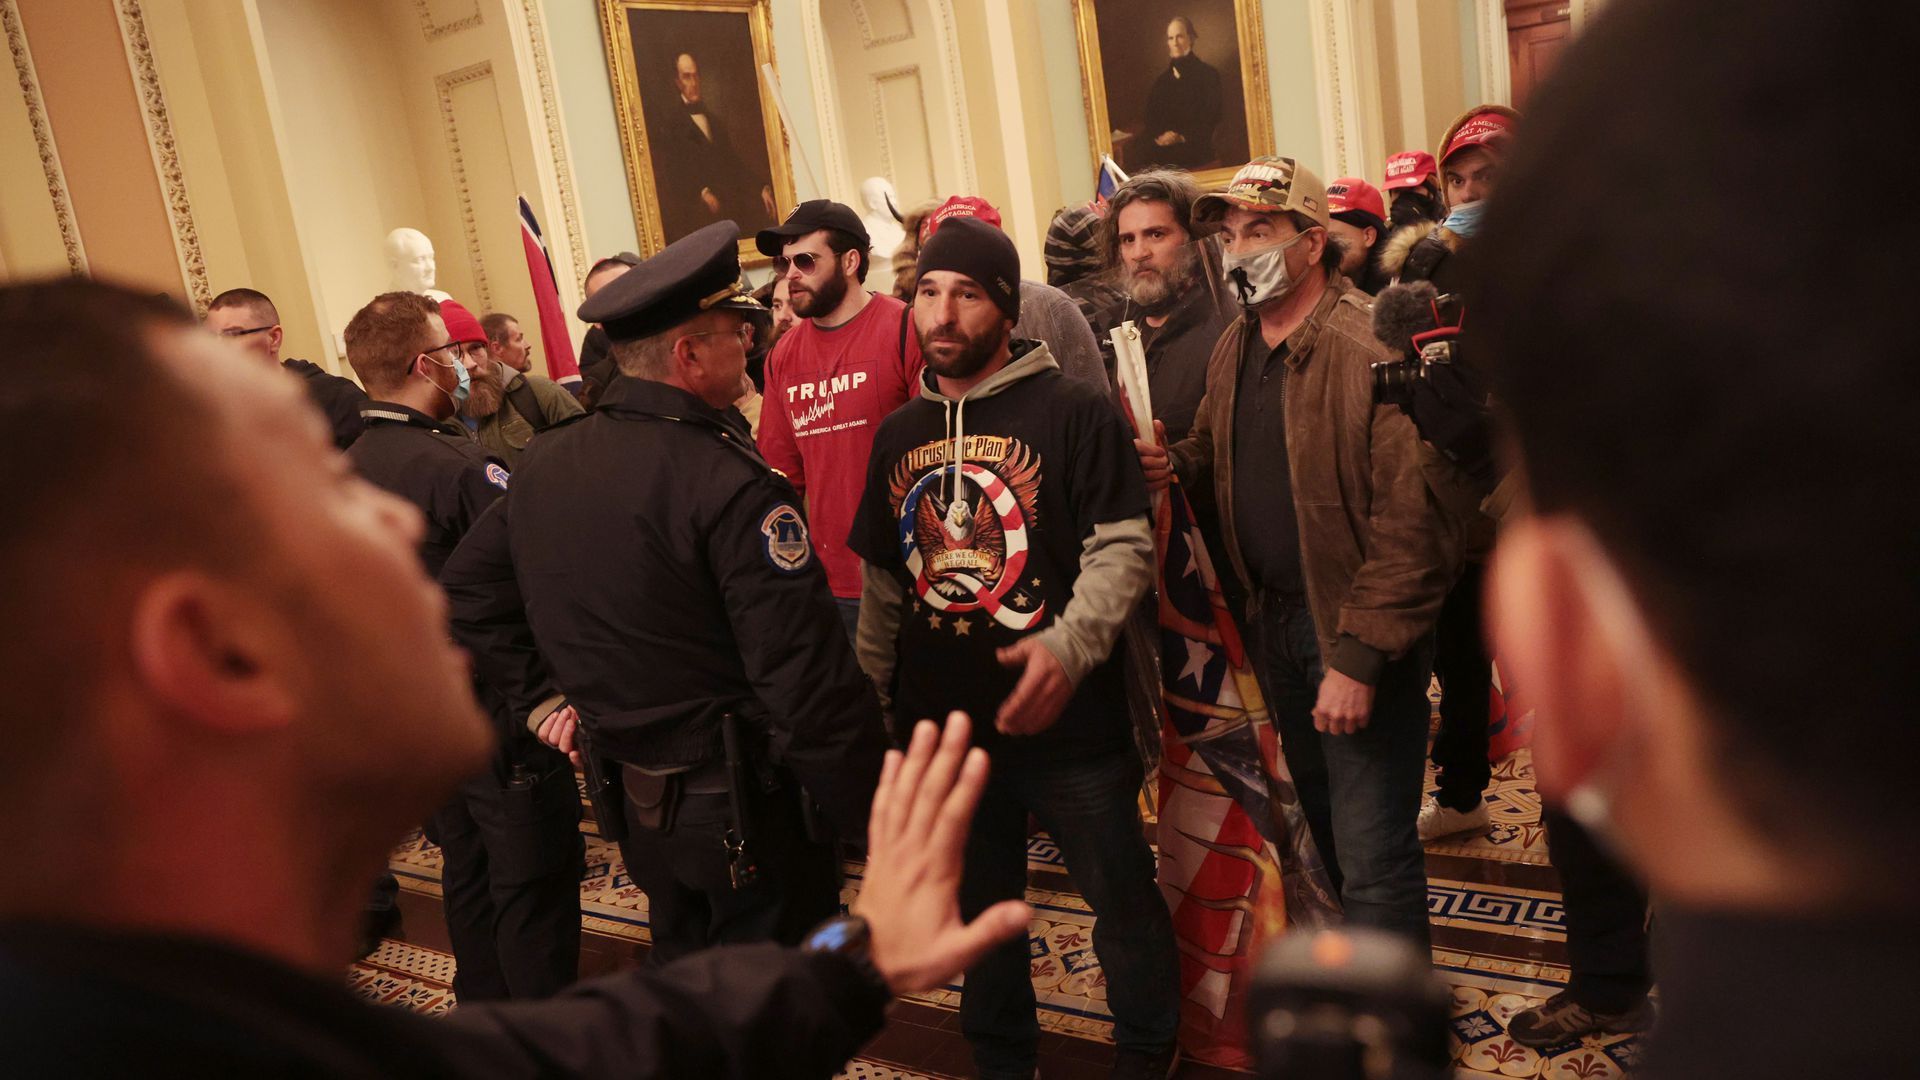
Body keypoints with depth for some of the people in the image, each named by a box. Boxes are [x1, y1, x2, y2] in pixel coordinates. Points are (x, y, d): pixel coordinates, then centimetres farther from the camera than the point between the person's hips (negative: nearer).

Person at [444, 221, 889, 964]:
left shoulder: (542, 464, 1)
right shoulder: (731, 484, -23)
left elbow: (468, 591, 13)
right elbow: (806, 676, -25)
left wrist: (540, 695, 15)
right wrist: (872, 816, -15)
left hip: (627, 793, 7)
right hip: (741, 808, -7)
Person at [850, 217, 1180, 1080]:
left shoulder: (1072, 413, -9)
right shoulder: (898, 435, 8)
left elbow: (1122, 548, -14)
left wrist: (1069, 645, -29)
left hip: (1068, 723, -4)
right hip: (942, 727, 5)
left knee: (1122, 897, 11)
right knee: (978, 907, 20)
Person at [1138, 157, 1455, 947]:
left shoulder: (1372, 349, -21)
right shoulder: (1233, 350, 6)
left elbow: (1410, 520, -23)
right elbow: (1215, 445, 22)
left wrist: (1359, 655, -24)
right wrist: (1178, 461, -3)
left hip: (1356, 626, -8)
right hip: (1273, 616, 8)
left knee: (1372, 849, -2)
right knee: (1325, 819, 24)